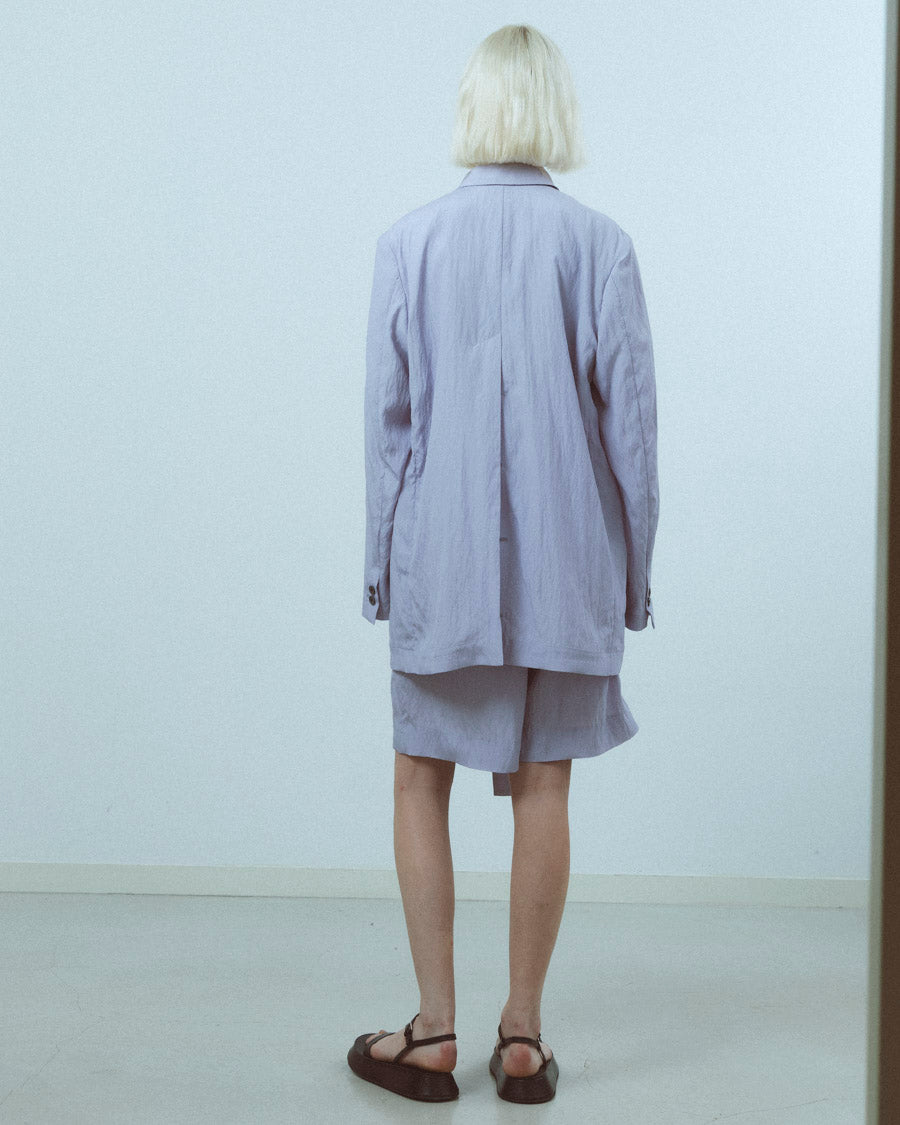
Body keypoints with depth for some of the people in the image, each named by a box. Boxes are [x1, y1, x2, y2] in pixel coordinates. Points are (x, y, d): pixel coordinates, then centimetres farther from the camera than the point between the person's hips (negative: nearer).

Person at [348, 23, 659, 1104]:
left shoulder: (408, 240, -3)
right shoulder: (599, 242, -4)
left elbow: (387, 414, -1)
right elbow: (630, 415, -3)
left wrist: (382, 559, 7)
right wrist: (633, 564, 6)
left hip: (441, 554, 0)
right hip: (567, 557, 1)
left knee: (422, 781, 12)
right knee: (541, 786, 9)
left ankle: (434, 1034, 15)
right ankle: (523, 1036, 18)